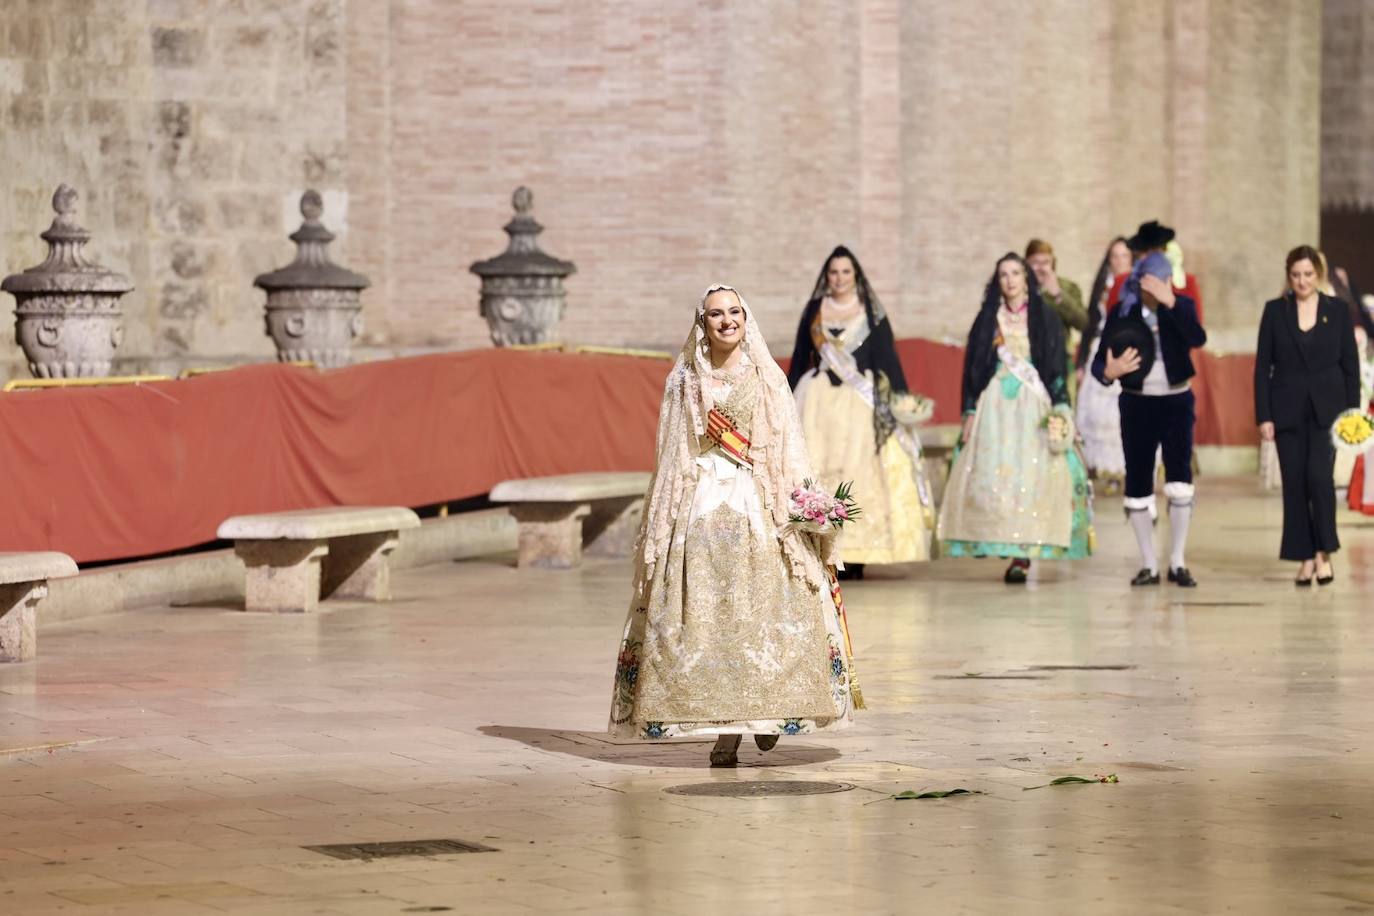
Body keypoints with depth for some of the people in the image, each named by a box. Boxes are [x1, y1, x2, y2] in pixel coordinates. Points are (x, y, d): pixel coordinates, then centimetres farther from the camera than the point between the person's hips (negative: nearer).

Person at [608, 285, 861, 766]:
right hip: (700, 506, 1)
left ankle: (767, 711, 10)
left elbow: (789, 448, 5)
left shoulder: (768, 379, 7)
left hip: (759, 508, -1)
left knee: (763, 612, -7)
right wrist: (663, 521, 7)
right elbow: (670, 456, 12)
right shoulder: (684, 381, 10)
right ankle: (724, 729, -2)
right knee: (705, 617, -5)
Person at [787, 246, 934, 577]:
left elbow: (887, 356, 4)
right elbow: (799, 359, 13)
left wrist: (899, 400, -2)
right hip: (820, 401, 1)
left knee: (861, 473, -5)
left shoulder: (871, 313, 7)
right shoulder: (814, 311, 11)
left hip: (861, 401, -1)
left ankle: (858, 554, -2)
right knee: (817, 472, -7)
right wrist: (789, 402, 11)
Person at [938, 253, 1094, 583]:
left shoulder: (1045, 319, 6)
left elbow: (1057, 367, 4)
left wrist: (1058, 411, -6)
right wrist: (970, 412, 4)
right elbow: (972, 367, 11)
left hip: (1033, 407, -2)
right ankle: (996, 542, -3)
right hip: (994, 407, 2)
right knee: (991, 477, -7)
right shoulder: (987, 320, 11)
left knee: (1031, 477, -11)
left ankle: (1023, 554, -13)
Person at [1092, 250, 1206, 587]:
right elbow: (1099, 360, -6)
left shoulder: (1182, 306, -4)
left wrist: (1170, 303, -31)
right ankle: (1149, 565, 12)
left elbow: (1198, 339, -23)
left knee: (1180, 480, -10)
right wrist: (1108, 372, -29)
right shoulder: (1122, 313, -4)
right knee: (1138, 482, 3)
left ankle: (1177, 562, -2)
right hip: (1137, 405, 1)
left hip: (1177, 402, -1)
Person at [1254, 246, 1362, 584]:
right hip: (1289, 410, 1)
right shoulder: (1275, 311, 3)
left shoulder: (1338, 310, 3)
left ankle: (1324, 552, -2)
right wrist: (1263, 416, -4)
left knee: (1319, 475, -15)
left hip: (1327, 409, -1)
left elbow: (1351, 365, 5)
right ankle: (1305, 558, 8)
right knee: (1294, 483, 0)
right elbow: (1262, 366, 3)